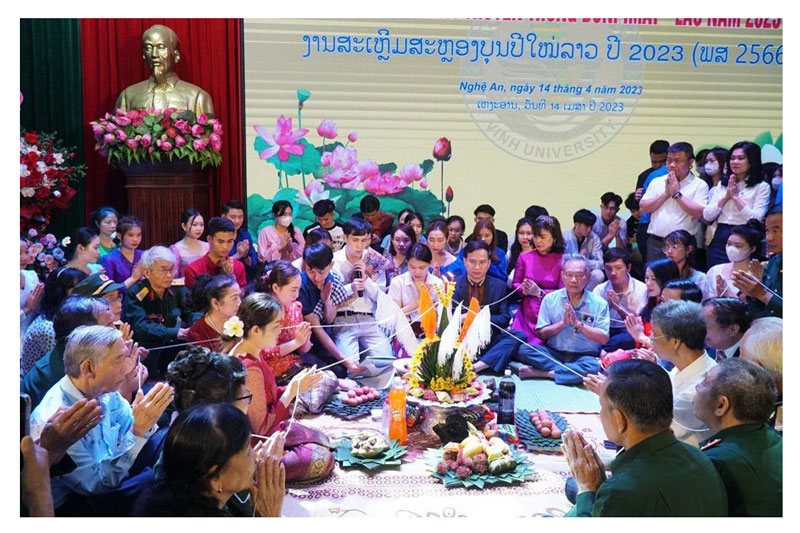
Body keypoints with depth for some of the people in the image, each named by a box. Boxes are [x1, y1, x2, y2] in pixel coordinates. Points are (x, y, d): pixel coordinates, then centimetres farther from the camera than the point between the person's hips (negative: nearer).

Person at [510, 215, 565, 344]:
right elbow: (515, 284, 12)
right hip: (526, 313, 3)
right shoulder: (524, 257, 7)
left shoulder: (562, 260, -3)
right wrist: (524, 289, -10)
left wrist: (540, 293, -17)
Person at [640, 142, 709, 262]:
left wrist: (677, 193, -7)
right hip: (656, 242, 3)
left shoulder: (699, 185, 2)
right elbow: (643, 208, 5)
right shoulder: (657, 182, 13)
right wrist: (666, 193, -3)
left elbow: (699, 213, -11)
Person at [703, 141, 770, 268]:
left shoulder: (762, 187, 0)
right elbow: (707, 216, 6)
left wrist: (735, 196, -9)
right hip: (719, 240, 4)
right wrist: (726, 196, -4)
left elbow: (756, 219, -12)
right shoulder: (722, 185, 13)